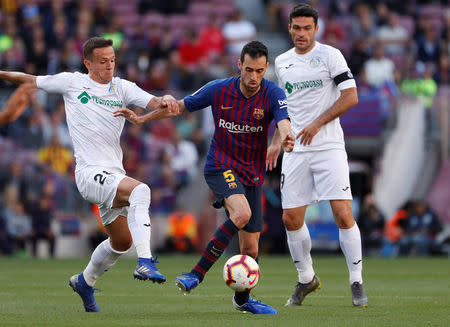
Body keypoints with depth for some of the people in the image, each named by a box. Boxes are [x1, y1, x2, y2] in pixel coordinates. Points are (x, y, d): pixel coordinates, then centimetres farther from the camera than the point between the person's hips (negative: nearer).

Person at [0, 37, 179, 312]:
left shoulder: (122, 87, 10)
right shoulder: (72, 82, 4)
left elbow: (152, 103, -5)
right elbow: (31, 81, 16)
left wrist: (165, 101, -27)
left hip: (113, 174, 6)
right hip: (90, 172, -6)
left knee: (122, 241, 12)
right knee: (140, 191, -30)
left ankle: (85, 282, 37)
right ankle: (145, 263, -37)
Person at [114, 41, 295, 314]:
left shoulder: (273, 94, -11)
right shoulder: (219, 90, -8)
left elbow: (284, 121, -30)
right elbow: (181, 106, 6)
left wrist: (287, 138, -53)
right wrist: (143, 119, 6)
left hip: (253, 176, 2)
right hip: (220, 166, -2)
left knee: (251, 247, 5)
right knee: (241, 213, -33)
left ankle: (242, 298, 33)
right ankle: (197, 274, -28)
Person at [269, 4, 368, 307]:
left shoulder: (330, 55, -2)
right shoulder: (282, 62, 13)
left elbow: (350, 97, -8)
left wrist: (317, 123, -14)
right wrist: (276, 142, 17)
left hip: (329, 146, -5)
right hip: (295, 150, 5)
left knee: (343, 214, -12)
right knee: (291, 218, 2)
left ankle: (357, 282, -2)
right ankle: (306, 279, 20)